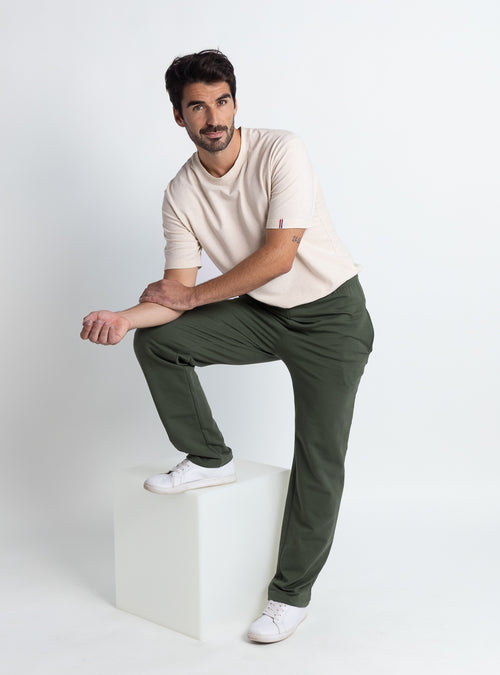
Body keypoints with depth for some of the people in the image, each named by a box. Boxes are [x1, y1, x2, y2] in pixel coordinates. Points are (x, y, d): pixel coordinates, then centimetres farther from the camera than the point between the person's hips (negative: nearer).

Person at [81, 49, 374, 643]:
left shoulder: (280, 153, -18)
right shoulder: (181, 195, -4)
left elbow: (278, 257, -24)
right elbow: (174, 295, -6)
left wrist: (193, 295, -16)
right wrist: (125, 317, -27)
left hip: (331, 314, -4)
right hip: (260, 315, 4)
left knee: (319, 460, -4)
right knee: (156, 339, -13)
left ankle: (291, 593, 13)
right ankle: (209, 459, 5)